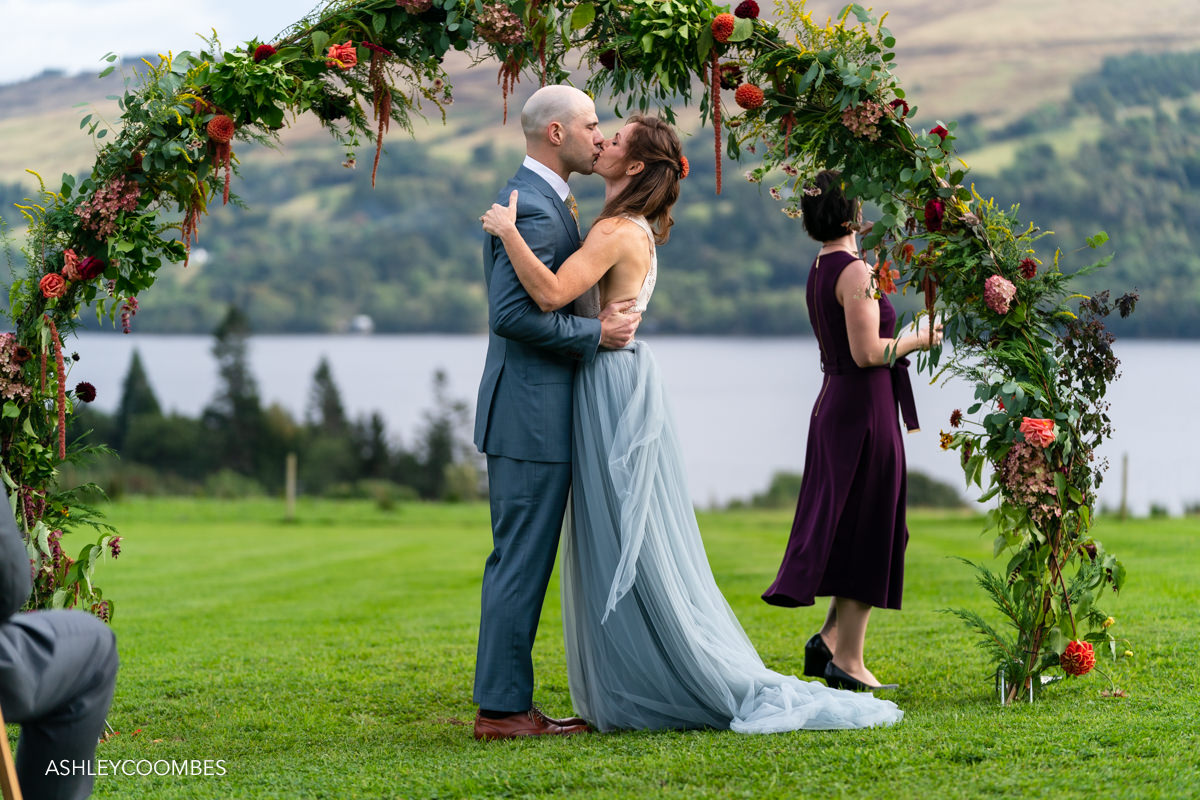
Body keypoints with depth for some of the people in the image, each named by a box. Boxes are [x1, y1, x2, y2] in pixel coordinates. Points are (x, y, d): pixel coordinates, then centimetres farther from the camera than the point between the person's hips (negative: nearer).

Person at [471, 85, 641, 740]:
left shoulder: (534, 200, 17)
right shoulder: (533, 210, -17)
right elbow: (511, 313, -25)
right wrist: (594, 333, -18)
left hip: (530, 410, 11)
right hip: (532, 415, -11)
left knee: (519, 562, 13)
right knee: (522, 561, -6)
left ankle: (505, 702, 18)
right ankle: (503, 708, -1)